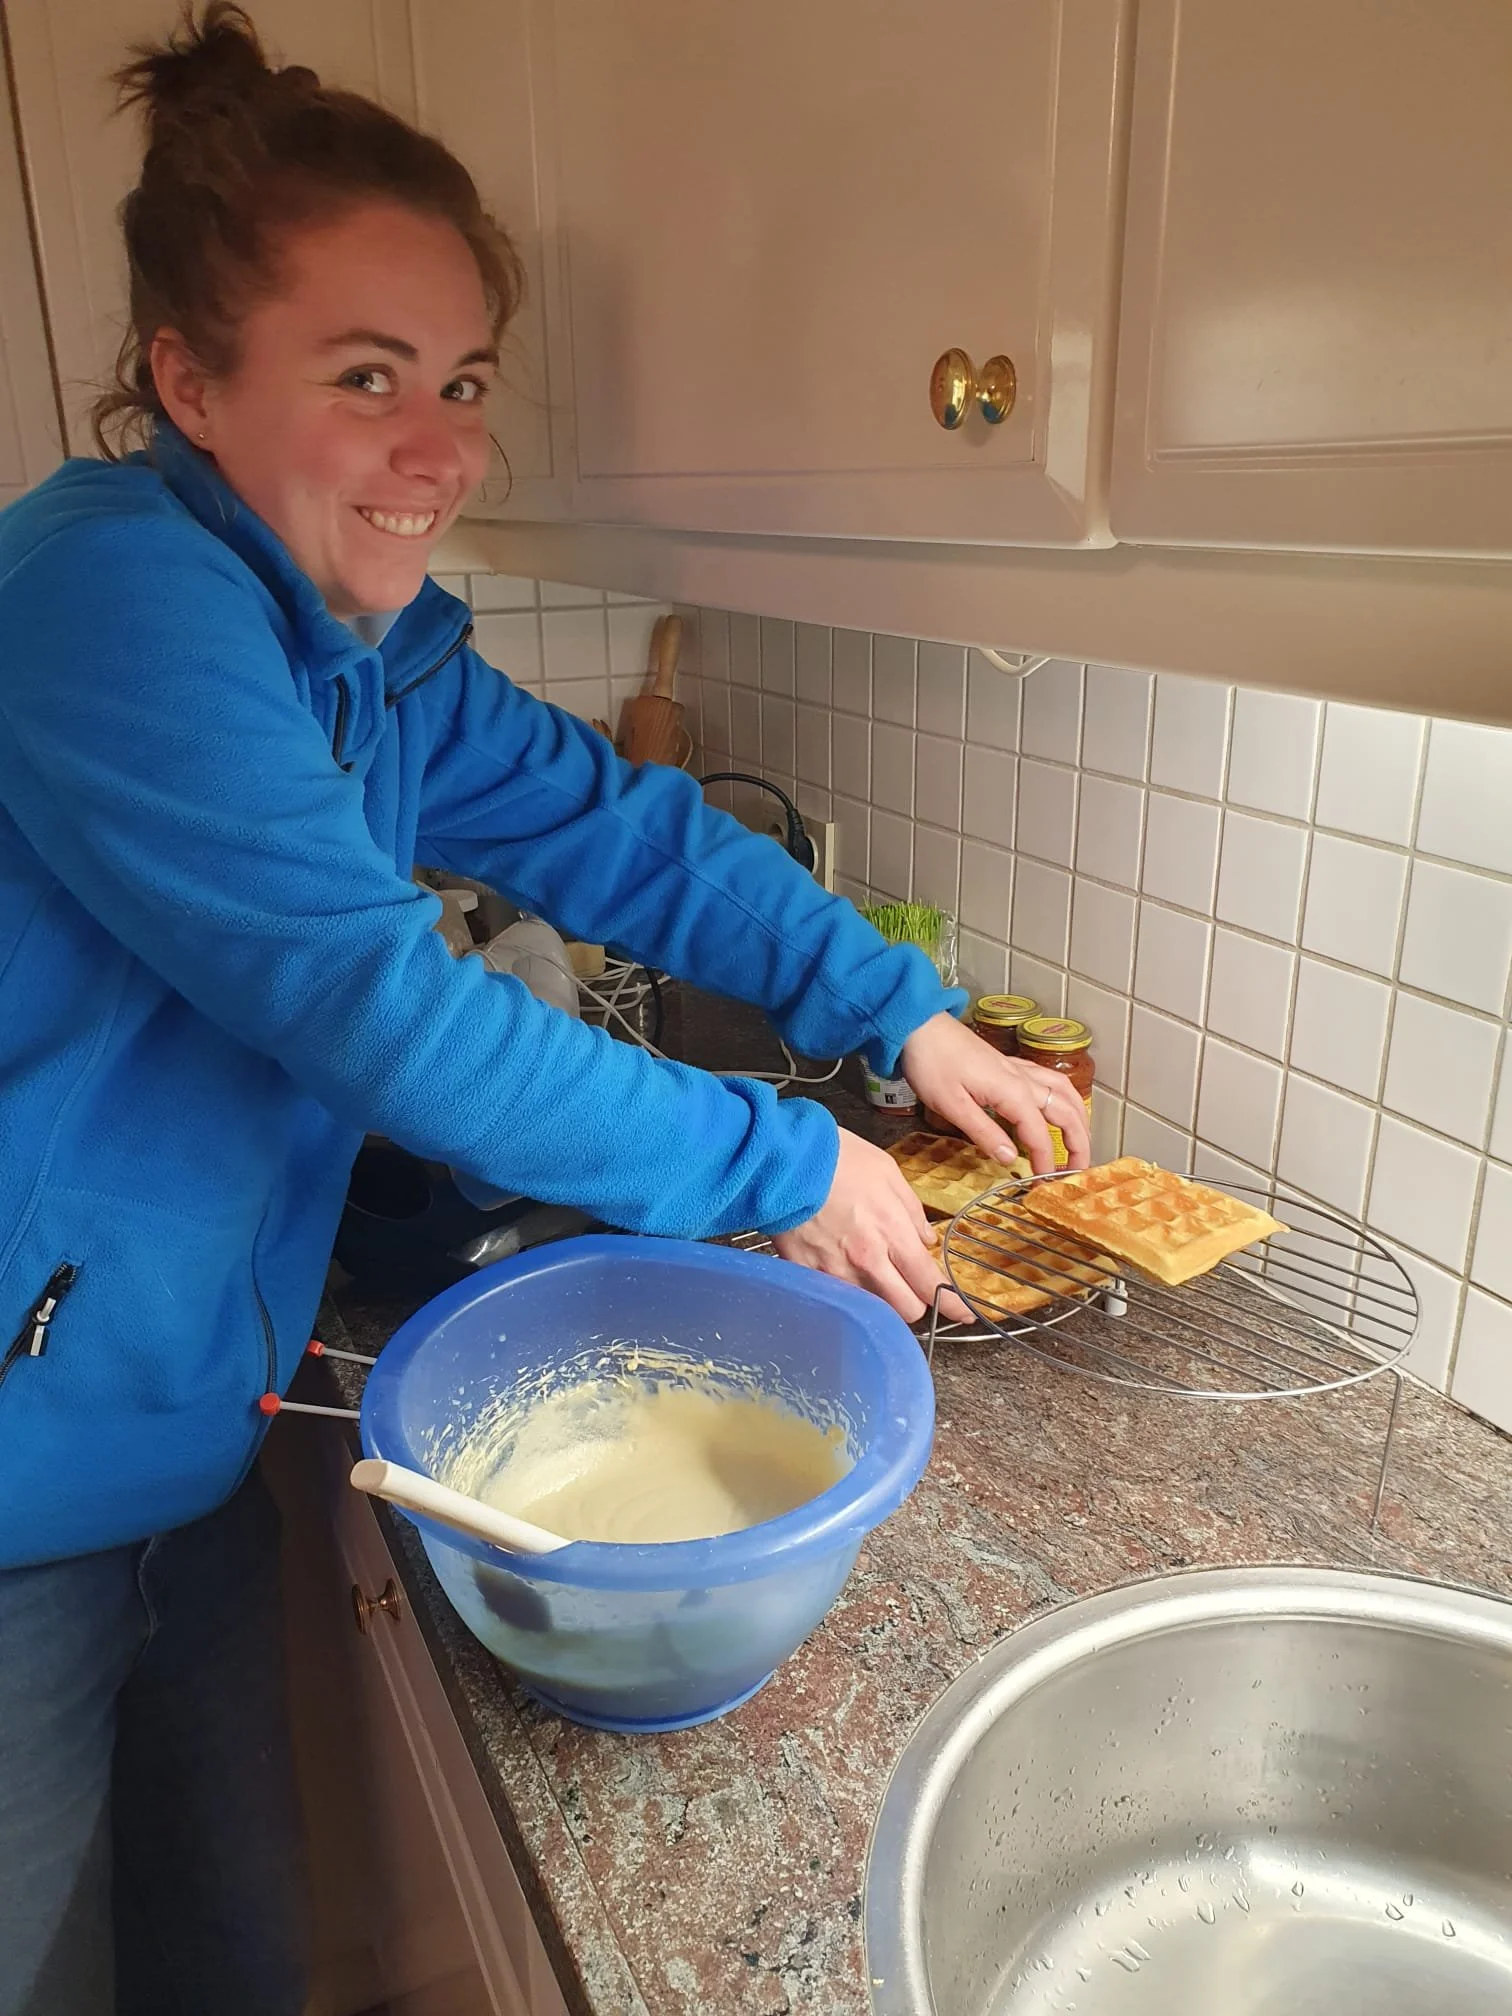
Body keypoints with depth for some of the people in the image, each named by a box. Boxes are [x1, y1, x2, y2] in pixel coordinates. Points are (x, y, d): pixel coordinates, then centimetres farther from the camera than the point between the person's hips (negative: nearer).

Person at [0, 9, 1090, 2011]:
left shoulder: (378, 653, 3)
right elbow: (369, 1000, -29)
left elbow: (619, 830, 5)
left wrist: (911, 1016, -1)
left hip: (184, 1454, 7)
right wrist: (778, 1167, -21)